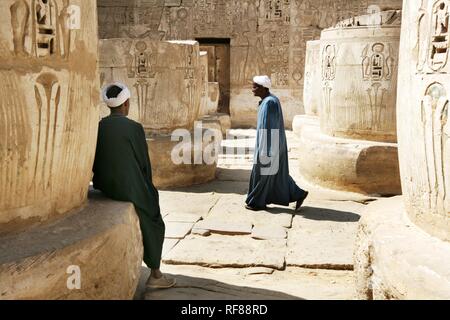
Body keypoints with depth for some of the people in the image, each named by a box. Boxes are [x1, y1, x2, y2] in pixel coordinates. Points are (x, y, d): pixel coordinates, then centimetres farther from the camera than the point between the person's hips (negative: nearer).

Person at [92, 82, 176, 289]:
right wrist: (147, 188, 9)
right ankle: (155, 275, 23)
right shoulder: (134, 128, -14)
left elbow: (95, 162, 6)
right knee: (153, 224, 19)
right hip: (131, 189, -5)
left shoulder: (98, 127, -1)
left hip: (104, 188, 5)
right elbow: (144, 163, -7)